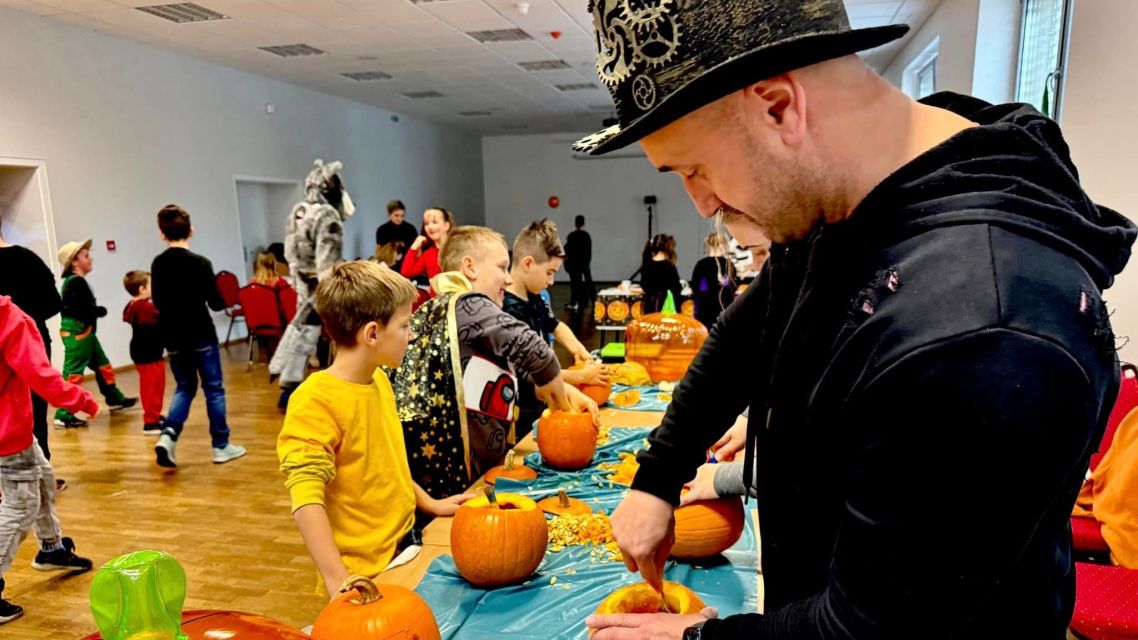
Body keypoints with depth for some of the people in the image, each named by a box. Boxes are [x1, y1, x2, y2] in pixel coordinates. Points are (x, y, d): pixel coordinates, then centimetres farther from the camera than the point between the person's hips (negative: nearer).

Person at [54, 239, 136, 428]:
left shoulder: (77, 282, 14)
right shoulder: (75, 283, -17)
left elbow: (84, 308, 10)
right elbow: (85, 310, -22)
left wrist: (96, 311, -6)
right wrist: (101, 311, -5)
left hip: (85, 333, 11)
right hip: (76, 333, -11)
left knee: (102, 366, 20)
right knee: (73, 373, -8)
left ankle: (116, 400, 34)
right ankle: (64, 415, -4)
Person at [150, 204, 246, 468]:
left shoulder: (157, 264, 0)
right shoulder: (200, 263, -14)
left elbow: (157, 303, 8)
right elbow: (216, 303, -13)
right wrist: (223, 300, 9)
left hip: (173, 338, 4)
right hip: (201, 335, -4)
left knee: (184, 387, 17)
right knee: (214, 388, 6)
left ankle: (168, 435, -3)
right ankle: (221, 446, 12)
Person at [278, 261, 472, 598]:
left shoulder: (380, 380, 3)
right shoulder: (316, 401, -22)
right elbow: (306, 498, -27)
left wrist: (430, 504, 11)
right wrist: (338, 581, -32)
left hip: (404, 544, 8)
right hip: (363, 574, -7)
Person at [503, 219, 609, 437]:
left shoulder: (534, 298, 1)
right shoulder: (509, 311, -26)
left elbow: (555, 325, 20)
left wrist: (579, 350, 1)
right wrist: (582, 376, -16)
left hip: (540, 404, 8)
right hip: (522, 417, -8)